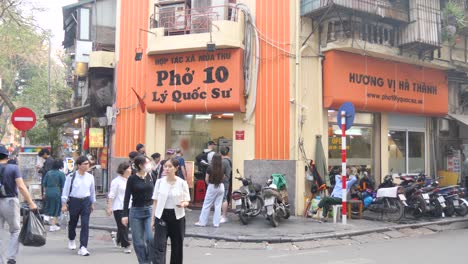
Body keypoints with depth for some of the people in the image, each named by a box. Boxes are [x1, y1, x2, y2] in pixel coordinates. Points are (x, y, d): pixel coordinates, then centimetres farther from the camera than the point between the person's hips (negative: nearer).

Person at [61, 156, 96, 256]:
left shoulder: (90, 177, 2)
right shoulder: (71, 177, -9)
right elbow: (65, 190, -4)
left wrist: (92, 203, 19)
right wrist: (64, 204, -5)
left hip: (86, 201, 2)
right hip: (74, 201, -2)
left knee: (85, 224, -7)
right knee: (73, 223, 15)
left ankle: (83, 247, -5)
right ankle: (71, 240, 45)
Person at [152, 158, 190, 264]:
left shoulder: (182, 183, -5)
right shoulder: (159, 181, -1)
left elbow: (187, 201, 1)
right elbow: (155, 201, 5)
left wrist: (183, 204, -22)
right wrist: (153, 219, 3)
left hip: (177, 217, 0)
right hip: (161, 216, 0)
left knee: (177, 246, 12)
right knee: (159, 246, -8)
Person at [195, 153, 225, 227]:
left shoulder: (210, 168, -11)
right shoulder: (222, 169, -3)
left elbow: (206, 179, -5)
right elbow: (223, 178, 6)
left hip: (212, 187, -3)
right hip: (221, 186, 3)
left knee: (207, 205, 7)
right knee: (218, 205, 8)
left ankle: (202, 222, 12)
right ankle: (216, 223, 10)